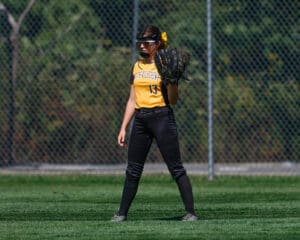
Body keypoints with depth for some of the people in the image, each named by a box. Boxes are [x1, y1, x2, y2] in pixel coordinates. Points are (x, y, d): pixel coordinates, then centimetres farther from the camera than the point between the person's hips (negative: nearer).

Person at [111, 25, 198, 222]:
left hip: (162, 117, -6)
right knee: (133, 169, 9)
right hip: (140, 120, 6)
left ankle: (191, 212, -6)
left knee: (176, 168, -7)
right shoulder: (138, 66, 14)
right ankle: (122, 213, 15)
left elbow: (173, 100, -8)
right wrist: (123, 128, 15)